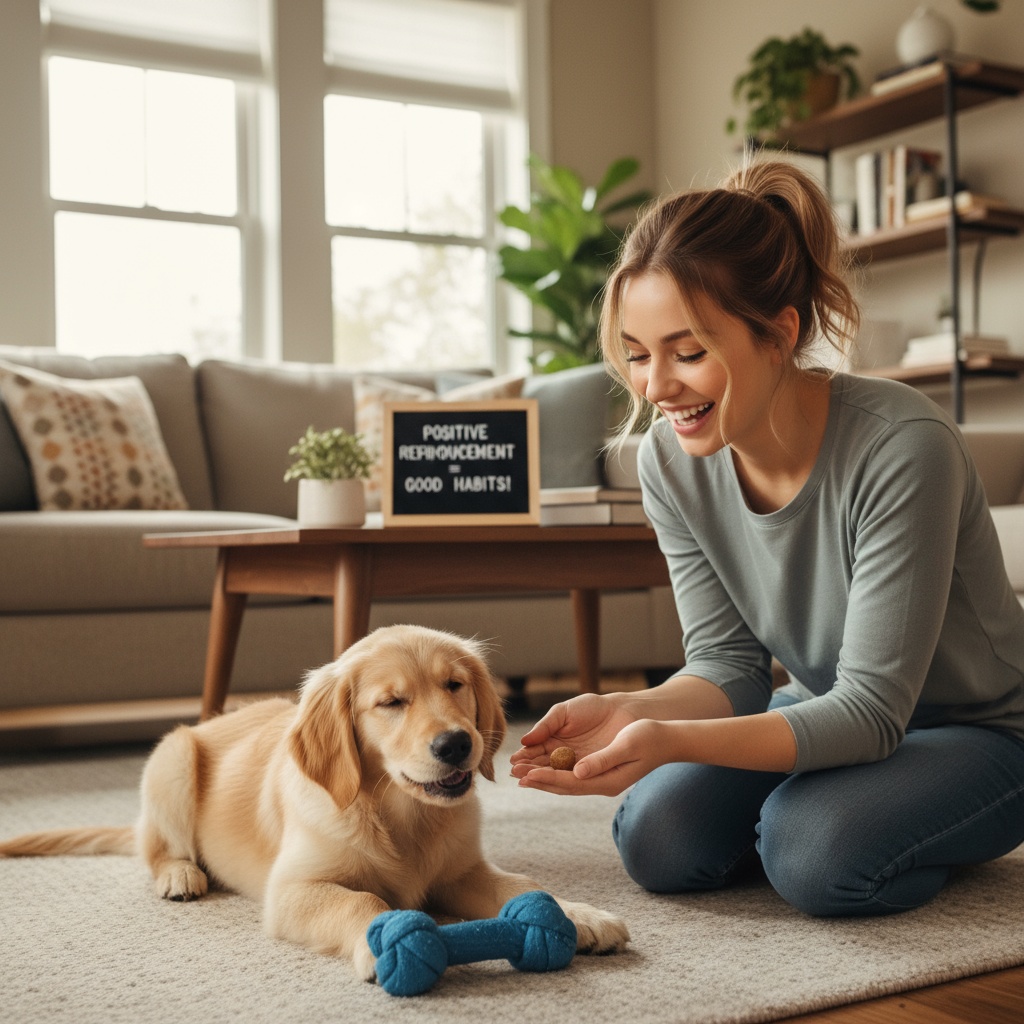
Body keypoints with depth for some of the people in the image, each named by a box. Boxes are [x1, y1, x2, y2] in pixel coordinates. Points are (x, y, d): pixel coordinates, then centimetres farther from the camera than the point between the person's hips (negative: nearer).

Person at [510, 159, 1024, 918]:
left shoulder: (901, 450, -32)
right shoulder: (671, 459, -13)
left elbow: (870, 710, -31)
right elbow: (727, 664, -10)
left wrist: (672, 740, -45)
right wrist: (634, 713, -33)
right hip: (827, 714, 5)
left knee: (813, 851, -30)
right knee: (658, 840, -15)